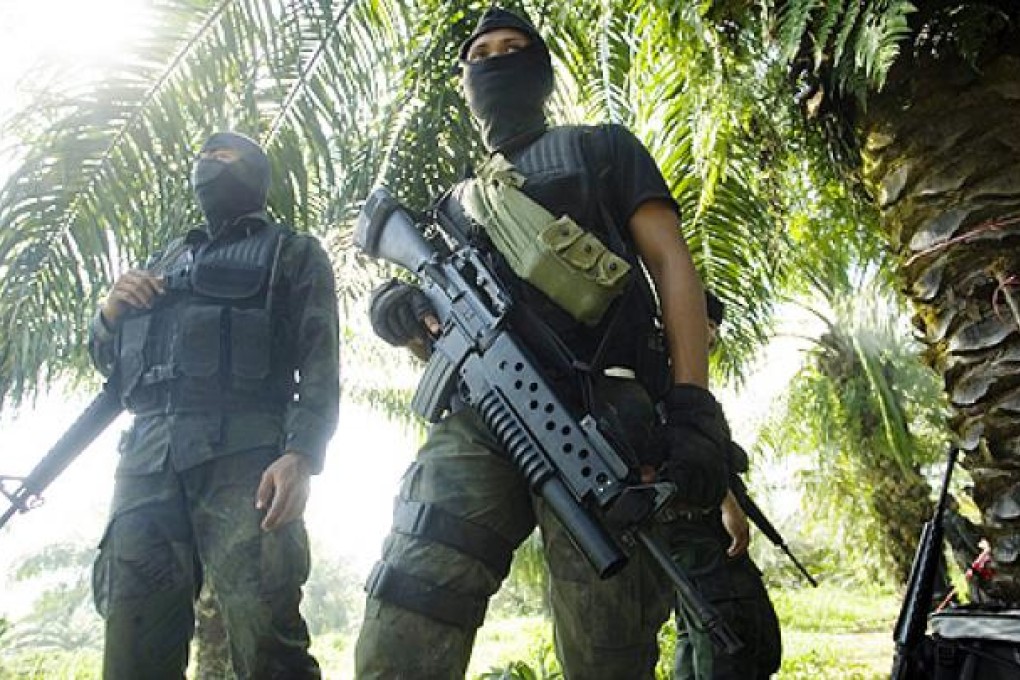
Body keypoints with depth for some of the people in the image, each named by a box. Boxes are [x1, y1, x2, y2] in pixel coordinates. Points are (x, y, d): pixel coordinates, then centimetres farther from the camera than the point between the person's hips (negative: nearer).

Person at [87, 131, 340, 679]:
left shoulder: (294, 255, 14)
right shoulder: (165, 260, 30)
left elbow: (319, 366, 0)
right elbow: (107, 358, 31)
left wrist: (301, 454, -17)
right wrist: (111, 312, 8)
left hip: (242, 455, -5)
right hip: (146, 459, 5)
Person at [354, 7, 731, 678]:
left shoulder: (601, 148, 21)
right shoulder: (456, 201, 32)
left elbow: (673, 266, 8)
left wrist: (693, 407, -8)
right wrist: (404, 316, 4)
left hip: (600, 422, -3)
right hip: (479, 422, 4)